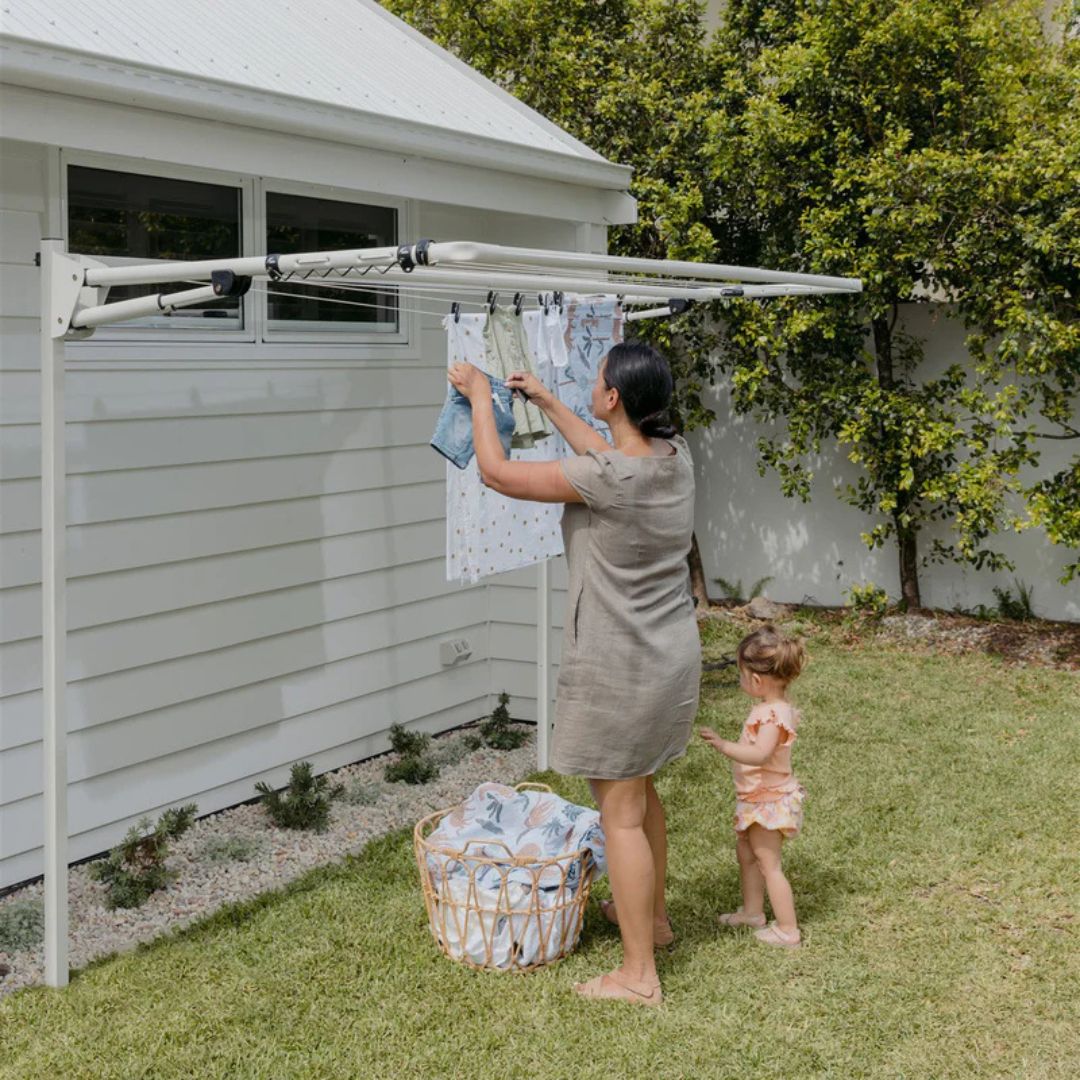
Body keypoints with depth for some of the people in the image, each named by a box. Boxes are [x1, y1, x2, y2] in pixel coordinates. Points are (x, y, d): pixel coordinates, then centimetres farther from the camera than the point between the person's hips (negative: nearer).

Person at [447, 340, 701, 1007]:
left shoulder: (607, 479, -25)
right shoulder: (675, 456, -2)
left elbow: (497, 472, -15)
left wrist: (480, 394, 0)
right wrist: (546, 400, 27)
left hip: (620, 668, -8)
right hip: (673, 656, 8)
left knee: (621, 814, 1)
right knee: (641, 790, 25)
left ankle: (639, 974, 8)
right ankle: (654, 916, 43)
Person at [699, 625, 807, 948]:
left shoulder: (773, 714, -28)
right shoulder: (777, 708, 4)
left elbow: (760, 754, -38)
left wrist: (723, 745, -40)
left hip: (769, 801, -10)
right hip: (758, 798, 10)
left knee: (768, 862, -2)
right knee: (745, 851, 22)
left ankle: (788, 930, 5)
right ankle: (752, 911, 38)